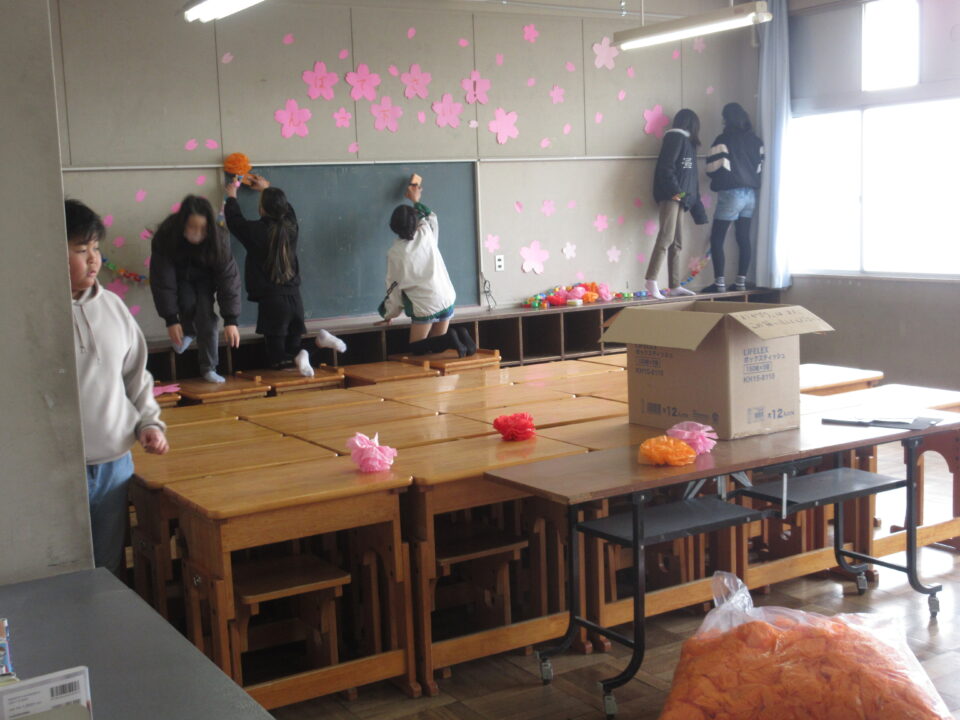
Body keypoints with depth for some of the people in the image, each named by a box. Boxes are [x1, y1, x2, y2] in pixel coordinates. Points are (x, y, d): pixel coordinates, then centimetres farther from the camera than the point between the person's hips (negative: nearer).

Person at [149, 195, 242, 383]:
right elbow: (162, 281, -30)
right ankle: (188, 332, 14)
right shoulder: (165, 237, -35)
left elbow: (228, 278, -31)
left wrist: (231, 320, -35)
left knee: (206, 313, -18)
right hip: (179, 277, 0)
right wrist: (171, 319, -31)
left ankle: (209, 368, -7)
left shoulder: (219, 239, -33)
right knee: (187, 302, -23)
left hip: (204, 277, 0)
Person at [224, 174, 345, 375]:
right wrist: (267, 189, 40)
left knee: (278, 358, 3)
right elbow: (286, 209, 25)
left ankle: (299, 356, -27)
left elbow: (235, 220, 9)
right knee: (292, 346, 15)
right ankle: (318, 340, -12)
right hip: (294, 297, 5)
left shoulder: (257, 230, -11)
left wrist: (231, 197, 28)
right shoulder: (291, 227, 2)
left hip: (271, 300, -4)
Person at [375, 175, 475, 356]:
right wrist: (416, 201, 39)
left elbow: (394, 287, -3)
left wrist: (389, 314, 10)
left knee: (417, 349, 10)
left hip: (425, 306, -5)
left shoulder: (395, 253, -11)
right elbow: (430, 217, 24)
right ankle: (458, 335, -14)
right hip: (446, 299, 5)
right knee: (437, 345, 18)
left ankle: (450, 338, -17)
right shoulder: (427, 233, -2)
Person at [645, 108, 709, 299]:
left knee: (677, 243, 7)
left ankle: (675, 286, 8)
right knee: (666, 237, -17)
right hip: (670, 196, -9)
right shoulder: (676, 137, -3)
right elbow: (666, 167, -15)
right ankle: (651, 281, -21)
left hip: (679, 197, 9)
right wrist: (676, 191, -19)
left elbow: (689, 175, 23)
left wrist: (694, 201, 20)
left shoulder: (685, 141, 24)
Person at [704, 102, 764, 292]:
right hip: (751, 193, 7)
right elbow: (760, 167, 11)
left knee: (717, 238, -1)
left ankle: (720, 283, -7)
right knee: (744, 239, 10)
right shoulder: (756, 141, 10)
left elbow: (713, 167, -11)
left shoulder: (724, 139, -9)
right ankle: (741, 282, 10)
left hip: (731, 193, -6)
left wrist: (717, 177, 10)